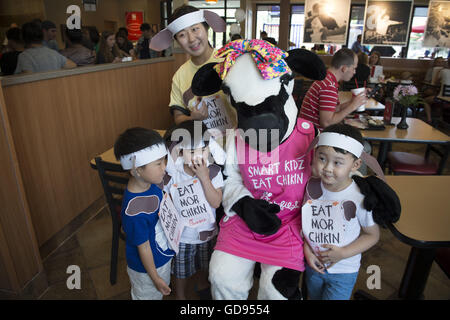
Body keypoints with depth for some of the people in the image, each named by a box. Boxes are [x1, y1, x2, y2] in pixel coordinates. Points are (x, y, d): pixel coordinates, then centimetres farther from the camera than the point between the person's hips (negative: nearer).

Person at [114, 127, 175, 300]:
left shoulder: (150, 183, -17)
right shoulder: (134, 212, -40)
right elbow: (143, 247, -25)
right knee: (148, 295, 24)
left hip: (163, 257, 6)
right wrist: (155, 278, -12)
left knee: (159, 294, 32)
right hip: (146, 268, -6)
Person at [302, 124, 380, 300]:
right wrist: (306, 249, -12)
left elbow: (372, 235, -11)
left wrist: (343, 253, -20)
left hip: (343, 272, -4)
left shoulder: (361, 199, -25)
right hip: (313, 265, 4)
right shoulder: (313, 187, -15)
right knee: (314, 297, 26)